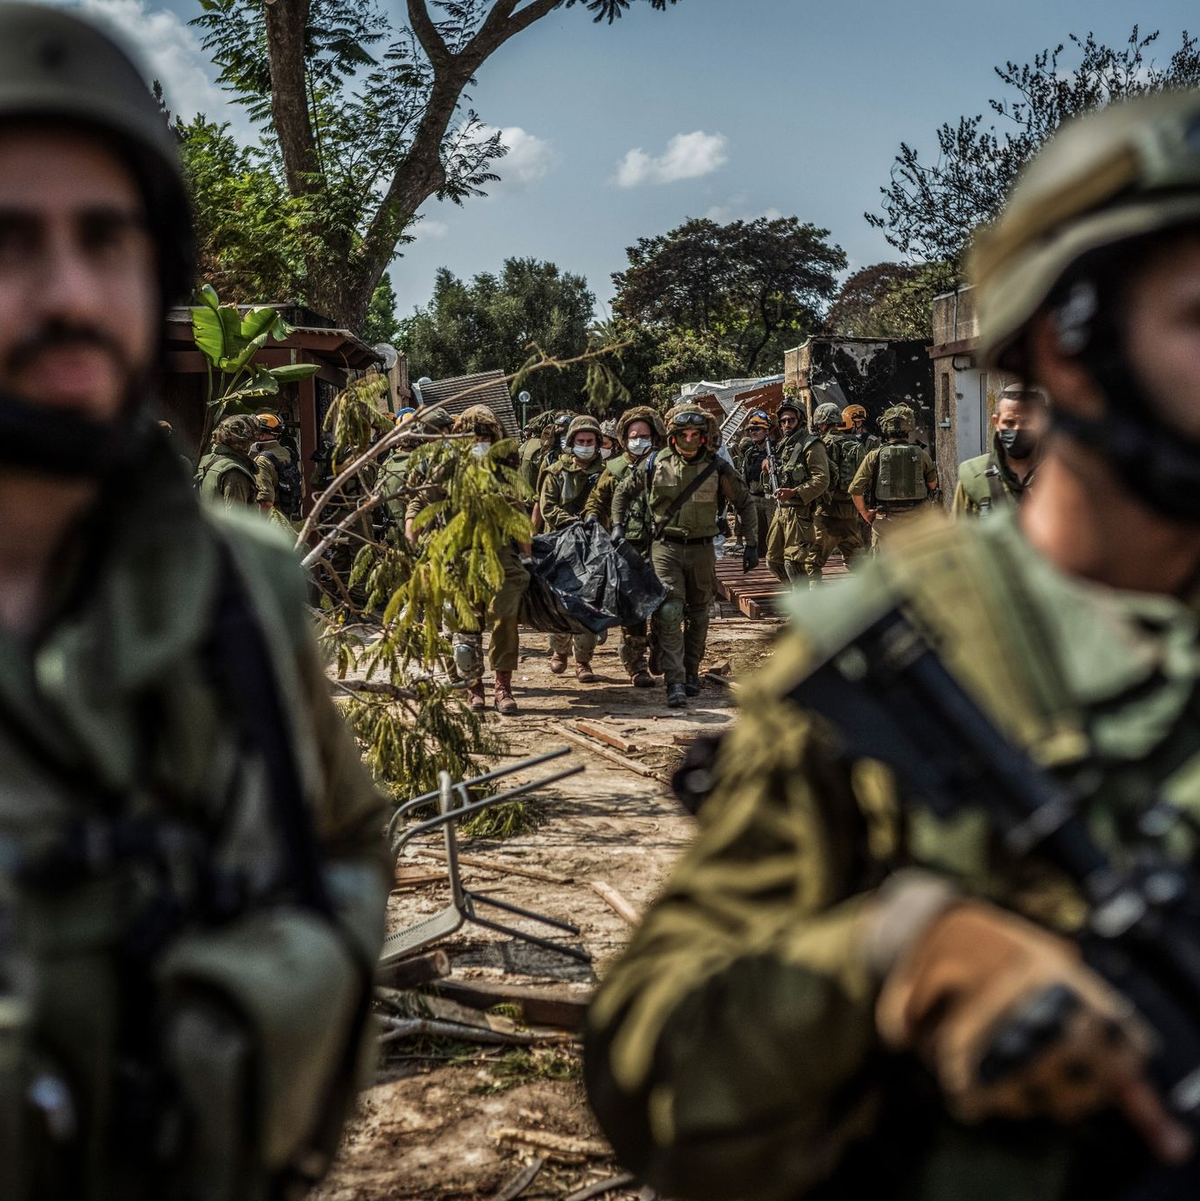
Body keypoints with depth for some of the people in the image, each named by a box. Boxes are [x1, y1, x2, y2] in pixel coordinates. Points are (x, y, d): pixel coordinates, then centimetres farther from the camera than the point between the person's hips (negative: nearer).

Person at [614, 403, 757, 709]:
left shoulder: (717, 469, -3)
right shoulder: (656, 464, -3)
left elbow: (745, 504, 8)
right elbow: (624, 492, 12)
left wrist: (751, 544, 3)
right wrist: (618, 526, 2)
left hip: (702, 549, 2)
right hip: (666, 547, -2)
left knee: (698, 614, 13)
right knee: (669, 612, -14)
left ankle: (691, 672, 31)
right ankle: (675, 683, -17)